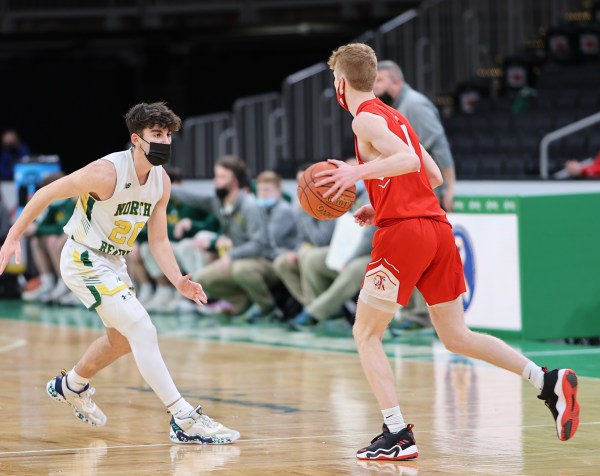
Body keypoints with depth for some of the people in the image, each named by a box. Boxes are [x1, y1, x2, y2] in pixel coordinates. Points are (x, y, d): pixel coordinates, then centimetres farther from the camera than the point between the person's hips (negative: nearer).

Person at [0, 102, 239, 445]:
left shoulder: (161, 182, -4)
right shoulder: (107, 172, -27)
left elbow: (158, 241, 2)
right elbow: (46, 194, -18)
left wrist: (179, 282, -13)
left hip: (114, 263, 9)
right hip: (83, 260, -9)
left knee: (122, 339, 26)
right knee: (144, 331, -21)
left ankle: (71, 386, 52)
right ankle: (184, 420, -24)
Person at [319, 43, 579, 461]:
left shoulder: (366, 119, -4)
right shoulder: (395, 117, 22)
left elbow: (409, 160, -20)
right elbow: (435, 177, 24)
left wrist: (359, 173, -25)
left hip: (403, 232, -8)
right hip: (438, 226, 8)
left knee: (366, 333, 3)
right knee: (457, 337, 11)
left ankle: (397, 435, -7)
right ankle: (549, 382, -3)